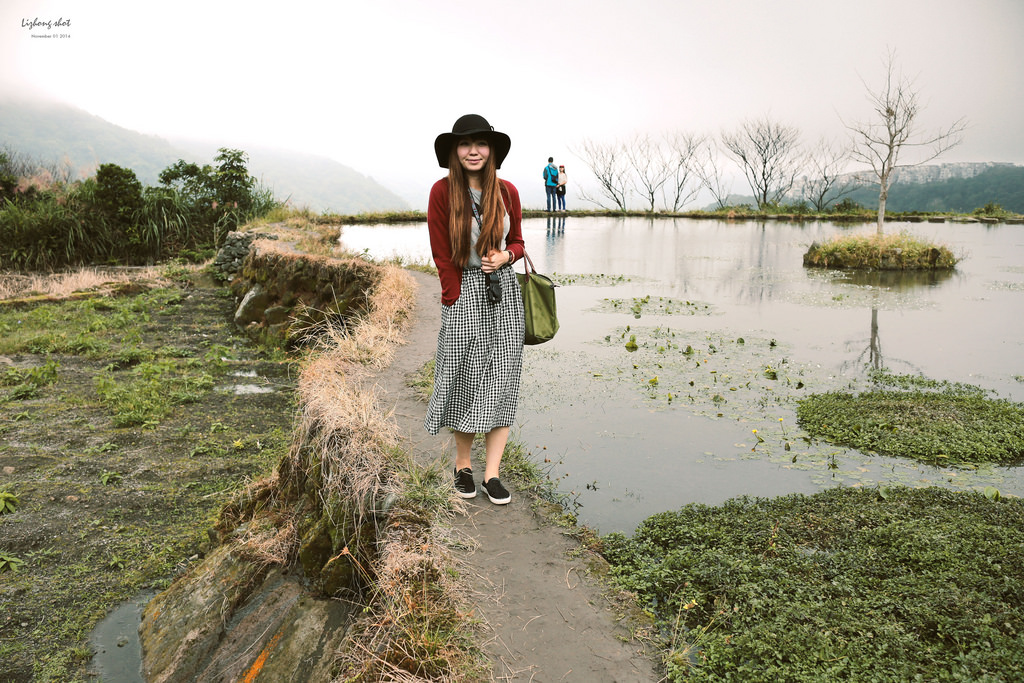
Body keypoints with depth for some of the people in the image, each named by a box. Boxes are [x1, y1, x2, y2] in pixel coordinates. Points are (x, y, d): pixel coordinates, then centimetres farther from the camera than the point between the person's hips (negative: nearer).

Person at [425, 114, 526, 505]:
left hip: (504, 289, 3)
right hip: (463, 291, -3)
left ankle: (492, 473, 9)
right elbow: (442, 256, -5)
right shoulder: (442, 192, -6)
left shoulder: (507, 192, 3)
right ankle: (462, 465, 23)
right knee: (466, 381, 4)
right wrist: (456, 302, -8)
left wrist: (505, 256, -9)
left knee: (501, 382, 2)